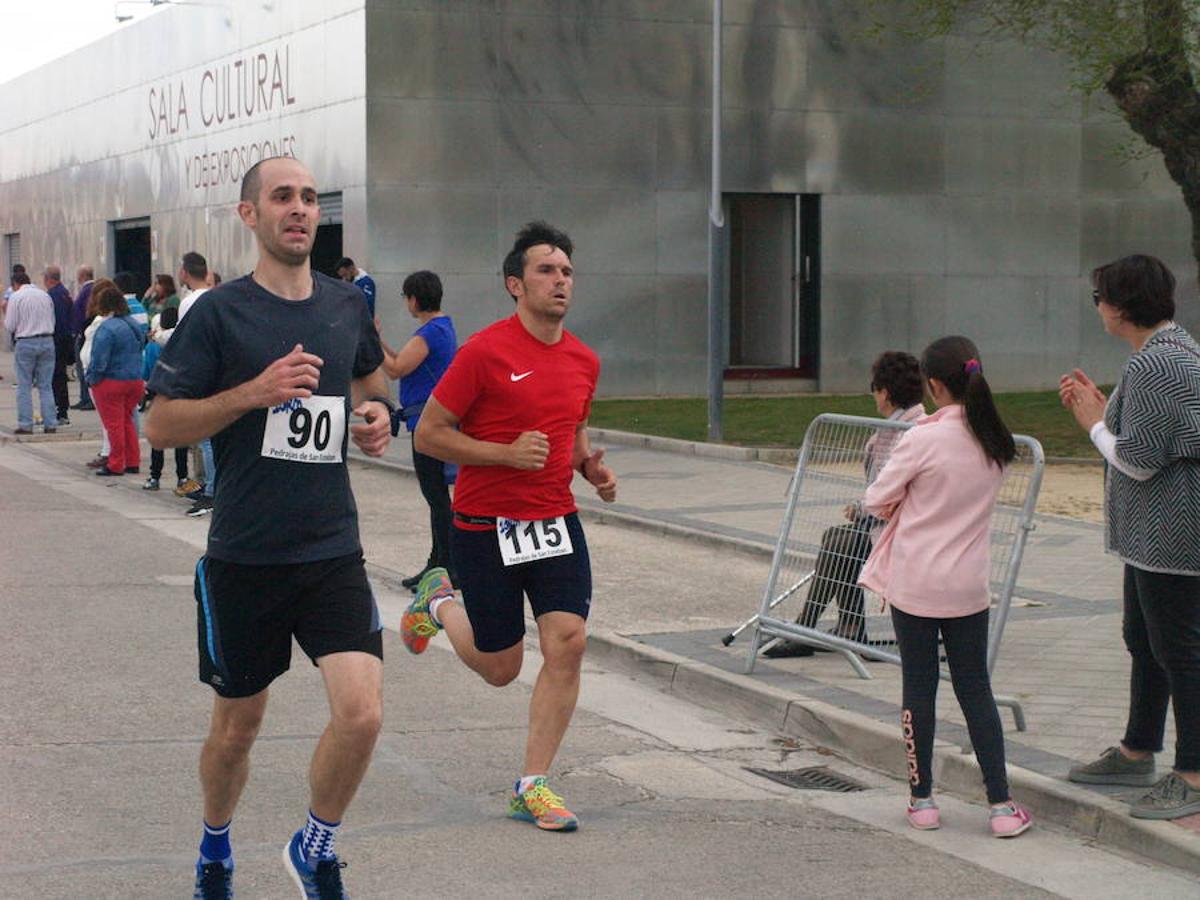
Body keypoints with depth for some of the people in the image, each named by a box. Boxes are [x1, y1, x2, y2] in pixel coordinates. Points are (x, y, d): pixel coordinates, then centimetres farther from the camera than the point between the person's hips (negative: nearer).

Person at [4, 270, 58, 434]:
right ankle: (50, 424, 5)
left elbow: (10, 327, -6)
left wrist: (5, 313, 12)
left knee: (24, 387, 3)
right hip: (47, 341, 4)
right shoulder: (45, 295, 7)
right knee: (46, 386, 8)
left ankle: (25, 425, 1)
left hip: (25, 344, -4)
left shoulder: (15, 297, -6)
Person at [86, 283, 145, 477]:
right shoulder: (133, 324, 6)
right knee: (127, 421, 18)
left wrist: (91, 378, -7)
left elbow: (98, 360, -21)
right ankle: (133, 463, 19)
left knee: (113, 424, 2)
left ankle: (116, 465, 8)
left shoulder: (107, 328, -20)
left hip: (111, 382, -8)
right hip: (135, 380, 8)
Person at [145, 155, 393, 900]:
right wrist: (255, 392, -20)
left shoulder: (347, 307, 6)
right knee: (237, 726, 11)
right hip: (244, 557, -2)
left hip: (333, 551, 3)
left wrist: (377, 413, 5)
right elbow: (161, 424, -8)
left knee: (362, 714, -13)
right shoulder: (219, 312, -7)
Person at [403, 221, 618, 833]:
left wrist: (591, 467, 3)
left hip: (556, 522, 5)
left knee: (568, 641, -12)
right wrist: (507, 452, -20)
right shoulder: (485, 351, -13)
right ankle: (439, 603, 39)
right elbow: (428, 434, -10)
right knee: (500, 667, 6)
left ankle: (532, 786, 1)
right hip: (485, 525, -4)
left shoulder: (583, 361, 6)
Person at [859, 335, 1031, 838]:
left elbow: (875, 502, -9)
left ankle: (922, 798, 14)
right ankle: (1001, 804, 8)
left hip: (915, 585, -4)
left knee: (919, 689, 7)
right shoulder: (996, 443, 0)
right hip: (969, 587, 4)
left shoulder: (923, 439, -16)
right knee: (975, 689, 10)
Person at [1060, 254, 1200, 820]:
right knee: (1143, 640, 20)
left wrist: (1095, 424, -6)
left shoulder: (1154, 363, -20)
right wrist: (1102, 410, 13)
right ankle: (1137, 752, 32)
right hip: (1151, 534, 11)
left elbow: (1138, 460, -22)